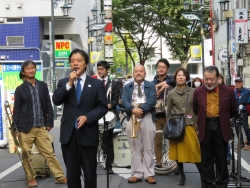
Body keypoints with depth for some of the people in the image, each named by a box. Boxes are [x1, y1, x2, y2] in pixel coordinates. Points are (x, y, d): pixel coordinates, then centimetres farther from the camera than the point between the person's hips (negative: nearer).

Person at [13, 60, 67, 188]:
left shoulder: (43, 86, 7)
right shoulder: (20, 89, -1)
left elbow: (48, 105, 9)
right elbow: (16, 110, 0)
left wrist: (49, 123, 5)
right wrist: (16, 128, -5)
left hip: (41, 127, 2)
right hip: (26, 128, -2)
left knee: (49, 153, 5)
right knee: (26, 155, 6)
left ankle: (60, 177, 11)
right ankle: (31, 178, 22)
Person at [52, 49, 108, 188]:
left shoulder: (97, 83, 5)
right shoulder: (63, 82, 10)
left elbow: (103, 107, -1)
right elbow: (56, 101, -5)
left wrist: (87, 117, -15)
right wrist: (69, 83, -13)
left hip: (88, 133, -2)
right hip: (69, 133, 2)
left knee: (90, 171, 6)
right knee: (72, 172, 8)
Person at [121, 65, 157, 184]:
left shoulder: (151, 86, 9)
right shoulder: (127, 87, 14)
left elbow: (152, 101, -7)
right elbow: (124, 101, -2)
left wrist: (141, 109, -20)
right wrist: (133, 109, -21)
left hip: (147, 118, -1)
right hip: (132, 118, 2)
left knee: (148, 148, 1)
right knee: (135, 148, 4)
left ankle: (149, 174, 5)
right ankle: (136, 174, 9)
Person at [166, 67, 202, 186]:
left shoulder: (193, 92, 1)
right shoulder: (171, 93, 4)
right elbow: (169, 112, 9)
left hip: (189, 126, -1)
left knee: (195, 152, -5)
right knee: (178, 152, 7)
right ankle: (182, 176, 19)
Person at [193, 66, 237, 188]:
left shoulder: (228, 91, -3)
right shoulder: (198, 92, 0)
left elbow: (233, 110, 10)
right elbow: (195, 110, 15)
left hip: (221, 128, -1)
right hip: (205, 128, 1)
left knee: (221, 159, 6)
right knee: (206, 159, 8)